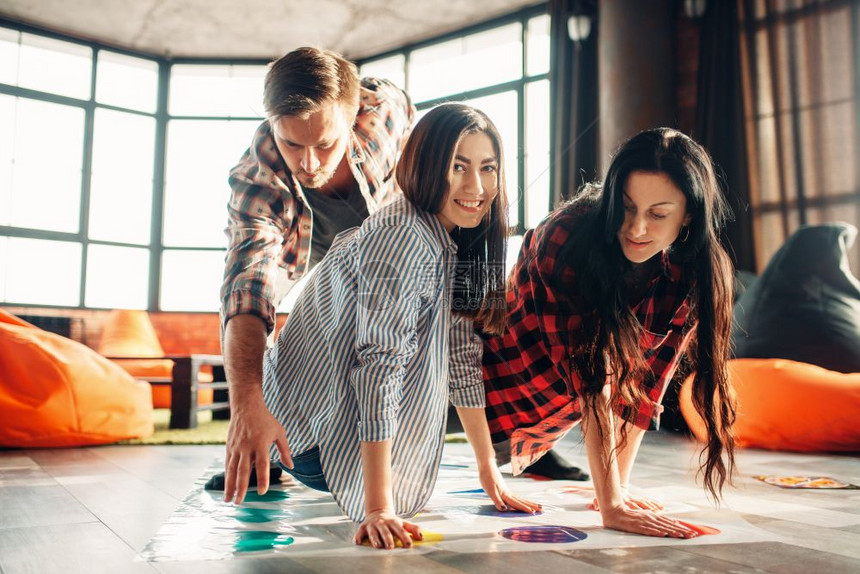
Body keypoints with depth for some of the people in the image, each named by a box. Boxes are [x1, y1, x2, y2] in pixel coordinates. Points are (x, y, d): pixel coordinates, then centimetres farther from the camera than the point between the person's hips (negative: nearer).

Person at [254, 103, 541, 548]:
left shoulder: (456, 242, 3)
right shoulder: (403, 236, -26)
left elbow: (461, 358, 6)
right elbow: (379, 365, -33)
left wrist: (489, 471, 5)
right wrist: (379, 509, -36)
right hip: (313, 423, -9)